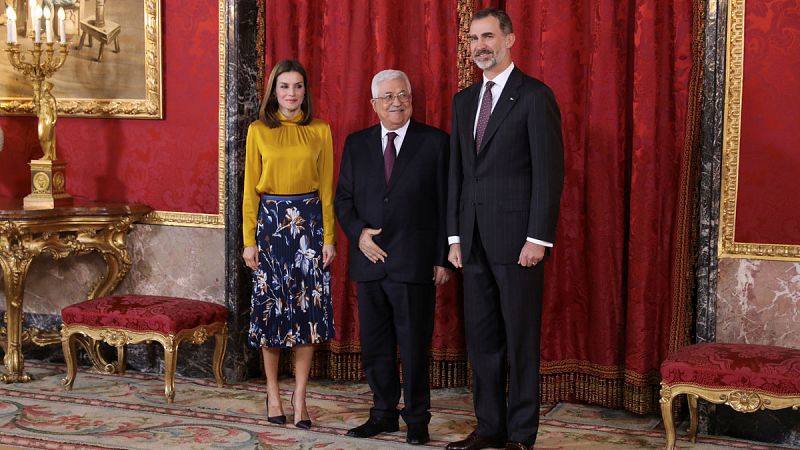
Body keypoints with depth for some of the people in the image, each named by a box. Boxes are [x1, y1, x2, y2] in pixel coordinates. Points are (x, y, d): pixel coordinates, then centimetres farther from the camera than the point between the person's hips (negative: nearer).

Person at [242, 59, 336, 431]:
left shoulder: (320, 131, 5)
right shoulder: (258, 131, 3)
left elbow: (326, 188, 4)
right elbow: (250, 189, 2)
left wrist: (328, 236, -2)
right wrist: (249, 240, -3)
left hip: (309, 221, 1)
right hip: (270, 221, -1)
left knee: (308, 308, -1)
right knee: (270, 307, 4)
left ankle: (300, 398, 8)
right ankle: (273, 394, 17)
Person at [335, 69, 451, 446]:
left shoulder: (434, 142, 1)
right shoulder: (356, 144, 10)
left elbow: (446, 204, -1)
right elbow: (343, 199, 11)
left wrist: (443, 258, -5)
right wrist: (358, 233, -7)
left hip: (414, 263, -3)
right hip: (370, 260, 4)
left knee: (414, 345, 2)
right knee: (374, 345, 10)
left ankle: (417, 419, 15)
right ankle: (384, 413, 23)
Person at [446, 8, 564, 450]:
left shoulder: (535, 96, -6)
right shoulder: (464, 100, 15)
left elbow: (549, 172, -10)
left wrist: (538, 238, -15)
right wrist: (455, 235, 11)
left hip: (516, 239, -6)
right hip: (474, 240, 6)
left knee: (520, 341, 1)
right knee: (481, 338, 10)